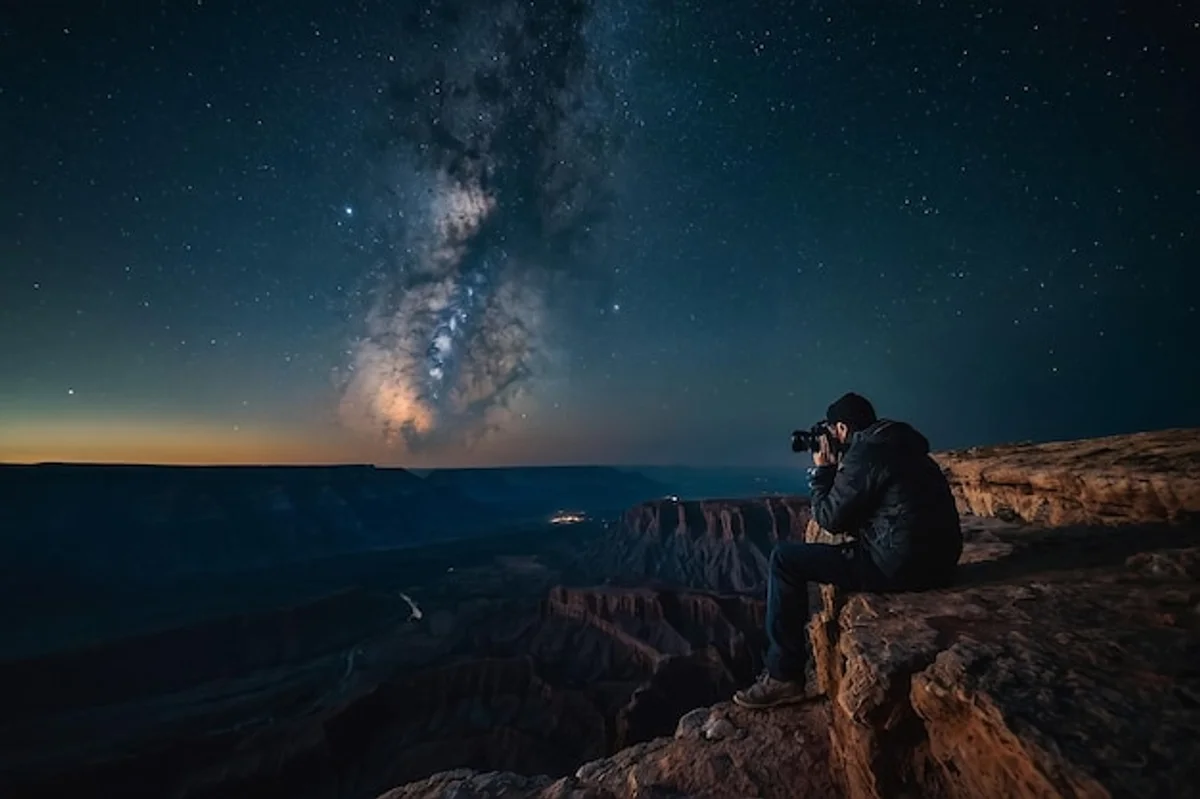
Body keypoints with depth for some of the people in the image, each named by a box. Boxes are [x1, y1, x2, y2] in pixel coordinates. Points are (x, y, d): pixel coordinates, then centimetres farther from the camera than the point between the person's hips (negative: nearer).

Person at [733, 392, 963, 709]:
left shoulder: (864, 453, -14)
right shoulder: (897, 445, 15)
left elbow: (830, 518, -8)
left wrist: (822, 470, 3)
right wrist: (837, 469, 15)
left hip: (902, 565, -10)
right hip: (934, 559, 10)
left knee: (785, 559, -4)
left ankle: (783, 676, 4)